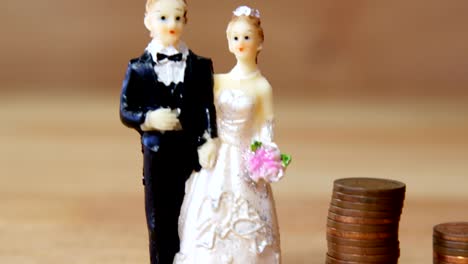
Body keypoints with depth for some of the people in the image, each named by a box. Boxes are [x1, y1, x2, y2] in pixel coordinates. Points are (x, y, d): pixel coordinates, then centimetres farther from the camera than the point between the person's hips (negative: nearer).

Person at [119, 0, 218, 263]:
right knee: (159, 223, 7)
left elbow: (207, 107, -1)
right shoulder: (139, 69, 0)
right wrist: (149, 119, -17)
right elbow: (126, 111, 2)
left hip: (191, 152, 0)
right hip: (157, 153, 0)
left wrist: (209, 141, -15)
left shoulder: (200, 66, 2)